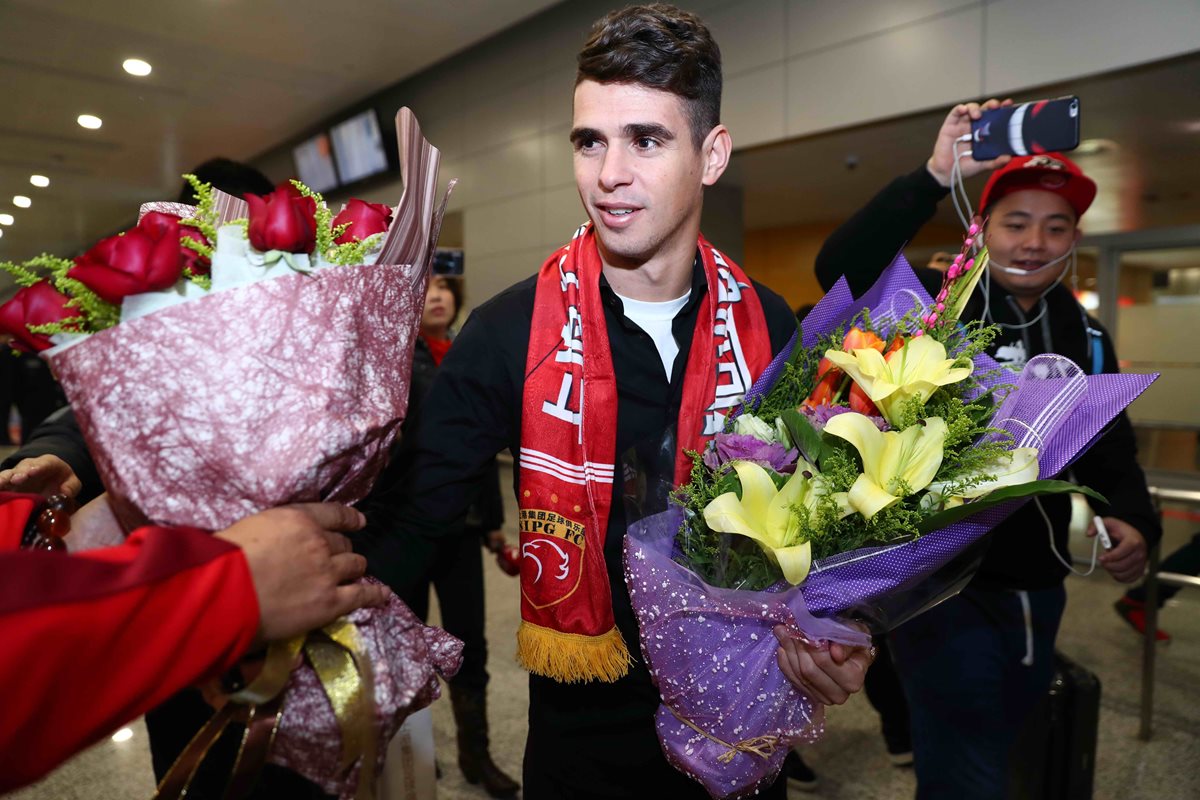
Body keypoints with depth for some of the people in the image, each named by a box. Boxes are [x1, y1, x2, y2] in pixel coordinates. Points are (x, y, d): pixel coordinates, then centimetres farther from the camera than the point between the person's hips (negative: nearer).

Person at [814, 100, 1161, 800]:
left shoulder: (1088, 339, 8)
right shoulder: (932, 304, -11)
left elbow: (1111, 452, 10)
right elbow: (841, 267, -29)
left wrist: (1135, 521, -10)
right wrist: (936, 176, -35)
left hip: (1039, 594, 7)